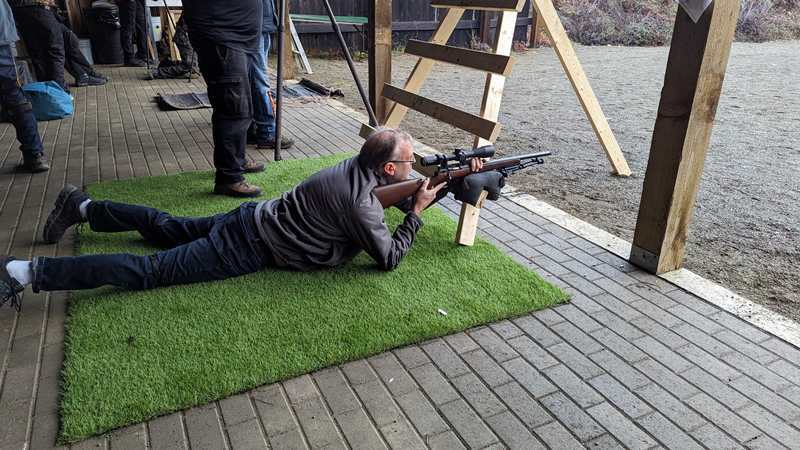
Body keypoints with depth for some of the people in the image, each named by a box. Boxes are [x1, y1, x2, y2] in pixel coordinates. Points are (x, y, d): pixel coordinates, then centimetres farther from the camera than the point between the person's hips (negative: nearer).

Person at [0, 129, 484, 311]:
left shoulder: (359, 166, 4)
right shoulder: (360, 201, -25)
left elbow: (405, 197, 19)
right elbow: (390, 258, -16)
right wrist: (418, 211, -7)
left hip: (251, 220, 8)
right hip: (249, 250, -8)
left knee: (169, 229, 24)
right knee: (153, 271, -6)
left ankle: (83, 207, 37)